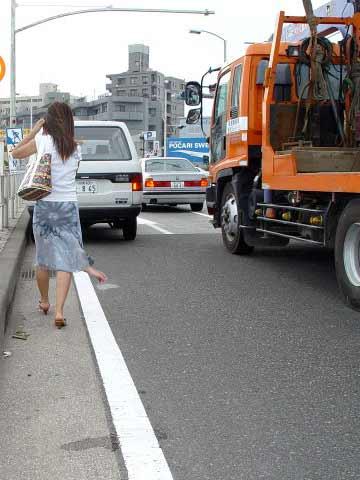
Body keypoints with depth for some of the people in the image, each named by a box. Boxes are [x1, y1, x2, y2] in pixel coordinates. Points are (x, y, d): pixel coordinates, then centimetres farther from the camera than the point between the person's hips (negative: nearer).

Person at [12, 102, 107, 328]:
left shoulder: (43, 140, -5)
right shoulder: (76, 147, 5)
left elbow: (16, 153, 9)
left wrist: (34, 130, 10)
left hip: (45, 205, -1)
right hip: (69, 205, 1)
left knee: (43, 258, 15)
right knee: (65, 259, -2)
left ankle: (44, 301, 33)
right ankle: (59, 311, -12)